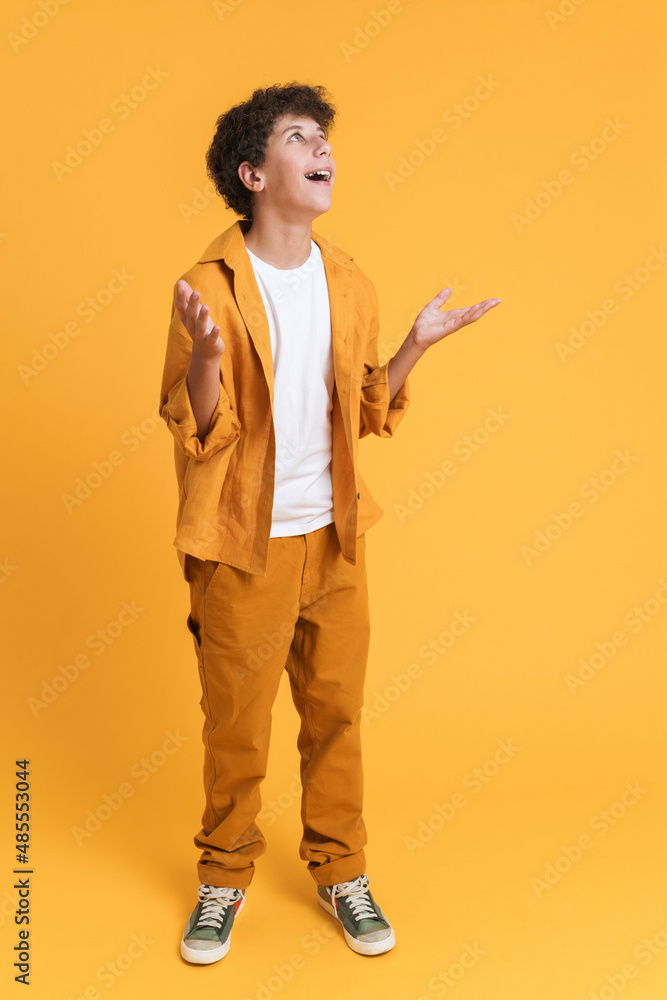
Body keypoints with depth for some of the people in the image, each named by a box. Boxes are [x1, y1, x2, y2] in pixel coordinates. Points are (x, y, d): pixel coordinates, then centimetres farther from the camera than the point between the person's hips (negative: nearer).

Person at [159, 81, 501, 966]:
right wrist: (207, 353, -29)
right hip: (243, 547, -4)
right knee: (235, 725, 10)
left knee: (336, 711, 15)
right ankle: (226, 876, 33)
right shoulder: (210, 287, -11)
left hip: (334, 538, 4)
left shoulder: (350, 285, 3)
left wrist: (415, 346, -1)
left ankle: (340, 869, 35)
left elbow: (366, 415, 10)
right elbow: (194, 433, -12)